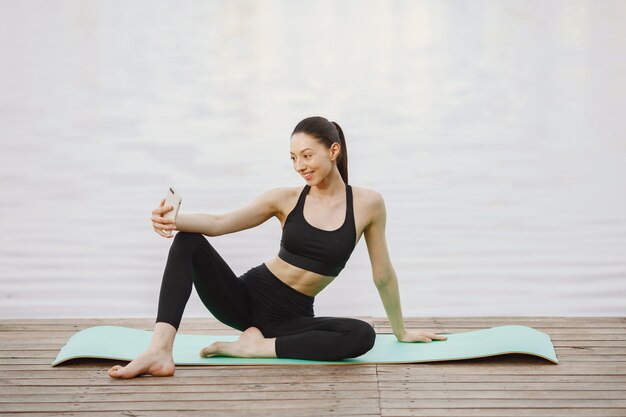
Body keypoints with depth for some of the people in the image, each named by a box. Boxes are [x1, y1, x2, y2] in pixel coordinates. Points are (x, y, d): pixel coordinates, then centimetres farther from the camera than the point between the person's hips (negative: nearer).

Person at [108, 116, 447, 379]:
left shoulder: (368, 203, -5)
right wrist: (172, 220, -32)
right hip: (247, 297, 1)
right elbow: (219, 223, -12)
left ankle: (254, 346, -22)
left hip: (292, 317, -1)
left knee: (363, 335, -31)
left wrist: (401, 330, 12)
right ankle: (160, 350, -36)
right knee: (188, 241, -21)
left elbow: (383, 275, 5)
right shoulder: (286, 198, -3)